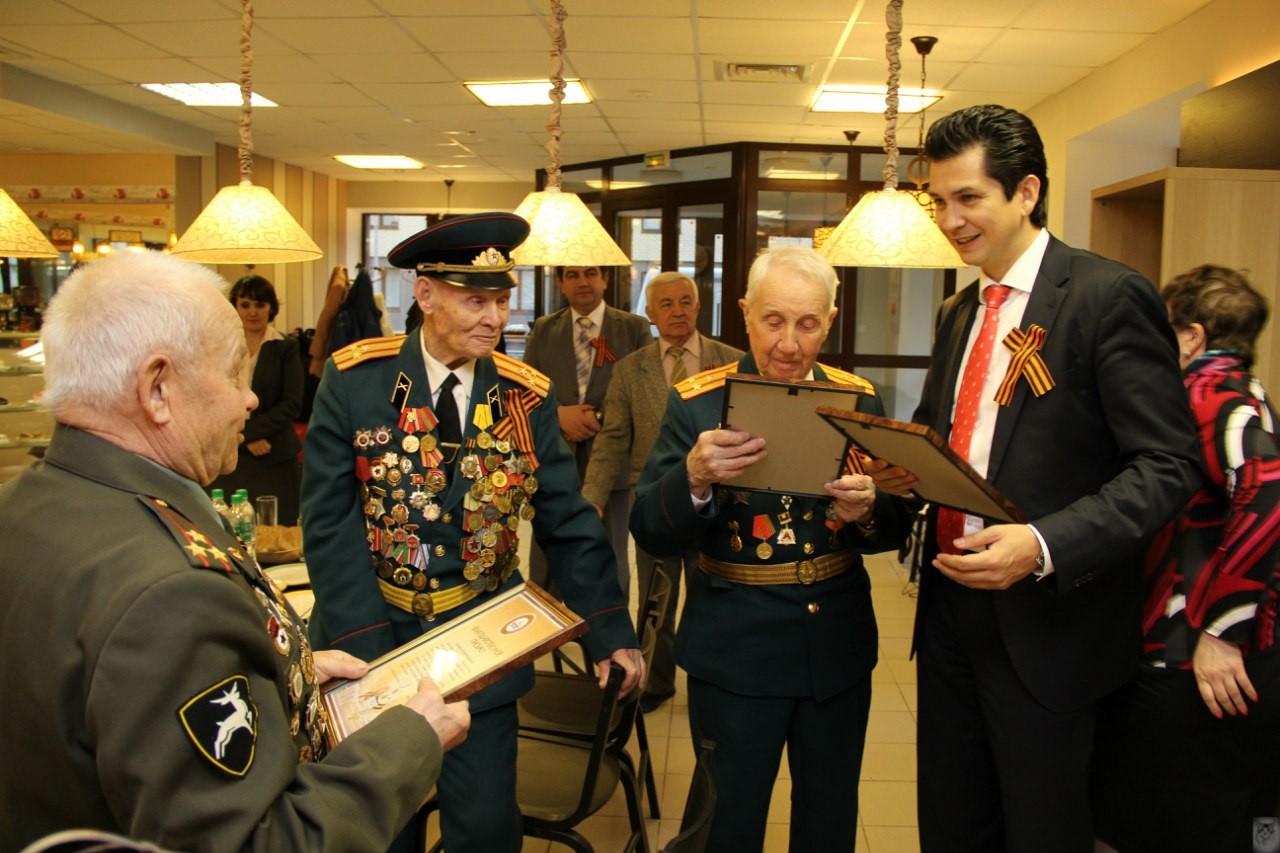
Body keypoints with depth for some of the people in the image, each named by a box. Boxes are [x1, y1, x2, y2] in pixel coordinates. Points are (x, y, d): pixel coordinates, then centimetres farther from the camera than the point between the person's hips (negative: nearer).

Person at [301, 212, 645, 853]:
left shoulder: (528, 397, -4)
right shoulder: (354, 381, -10)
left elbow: (568, 524, -1)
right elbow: (329, 522, -12)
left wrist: (610, 632, -7)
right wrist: (367, 649, -18)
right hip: (370, 634, -1)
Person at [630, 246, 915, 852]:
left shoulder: (859, 400, 0)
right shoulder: (696, 403, -8)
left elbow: (896, 529, 2)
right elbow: (650, 536, -11)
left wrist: (867, 511, -21)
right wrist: (694, 478, -31)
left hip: (839, 647, 3)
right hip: (736, 650, -3)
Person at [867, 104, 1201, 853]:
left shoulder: (1109, 297, -12)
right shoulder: (959, 314, 12)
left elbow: (1168, 467, -17)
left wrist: (1043, 545, -29)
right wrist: (903, 467, -3)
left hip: (1046, 622, -7)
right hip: (953, 609, 7)